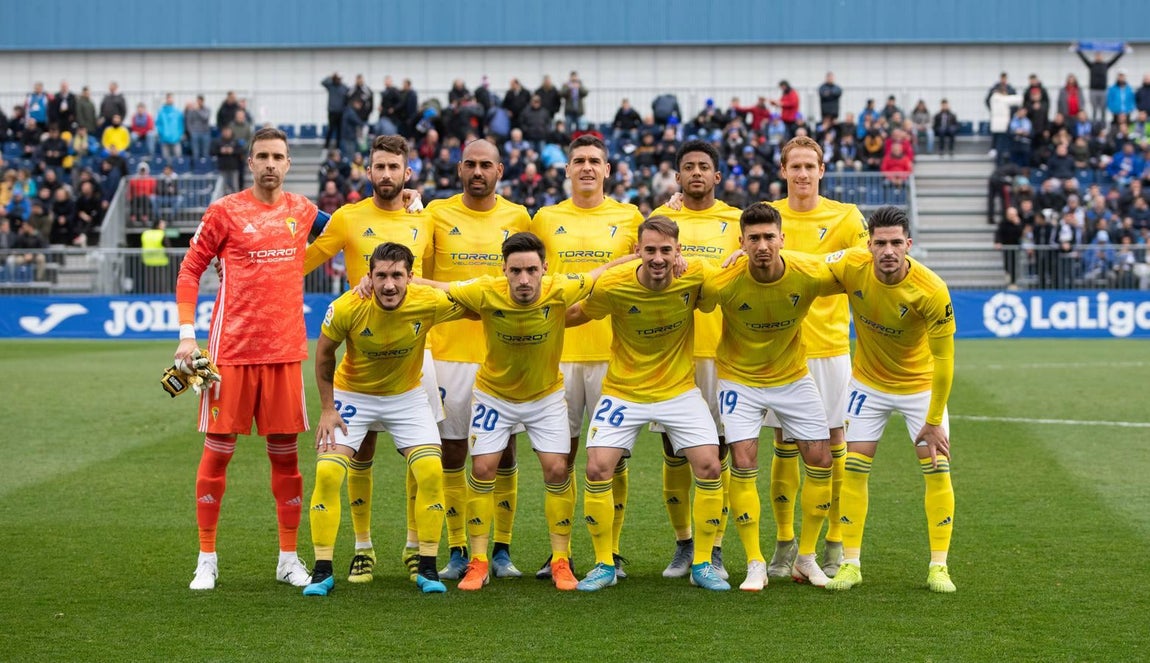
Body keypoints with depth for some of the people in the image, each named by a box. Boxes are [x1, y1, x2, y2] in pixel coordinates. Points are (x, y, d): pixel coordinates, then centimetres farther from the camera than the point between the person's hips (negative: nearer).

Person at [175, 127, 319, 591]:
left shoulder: (302, 211, 9)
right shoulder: (225, 212, -2)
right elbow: (190, 270, 2)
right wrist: (187, 334, -6)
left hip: (284, 351, 3)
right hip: (232, 349, -3)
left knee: (285, 452, 6)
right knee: (218, 449, 0)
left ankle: (289, 558, 15)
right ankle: (206, 559, 9)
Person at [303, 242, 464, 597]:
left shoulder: (429, 303, -25)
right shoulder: (346, 308, -27)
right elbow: (324, 355, -7)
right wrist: (328, 408, -7)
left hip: (407, 395, 1)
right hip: (353, 394, -1)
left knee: (431, 471, -14)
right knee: (327, 472, -15)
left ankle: (427, 569, 0)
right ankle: (322, 571, -3)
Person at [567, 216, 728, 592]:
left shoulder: (695, 275, -16)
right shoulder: (612, 286, -19)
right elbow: (577, 314, 0)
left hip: (679, 389, 1)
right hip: (623, 391, -1)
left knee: (709, 467, -10)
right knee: (597, 469, -11)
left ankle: (702, 565, 5)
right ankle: (604, 565, 6)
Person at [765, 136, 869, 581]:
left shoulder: (845, 217, 0)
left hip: (829, 347, -1)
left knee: (832, 443, 1)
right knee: (783, 445, 4)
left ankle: (835, 545, 10)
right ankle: (784, 544, 13)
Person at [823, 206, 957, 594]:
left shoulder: (931, 291, -30)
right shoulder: (851, 267, -23)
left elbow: (943, 359, -22)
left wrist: (934, 422, -18)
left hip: (921, 384, -2)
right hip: (869, 383, 2)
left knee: (937, 470, -5)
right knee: (854, 468, -2)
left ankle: (938, 567, 5)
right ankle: (850, 563, 7)